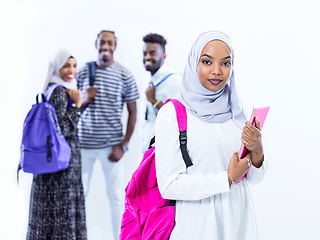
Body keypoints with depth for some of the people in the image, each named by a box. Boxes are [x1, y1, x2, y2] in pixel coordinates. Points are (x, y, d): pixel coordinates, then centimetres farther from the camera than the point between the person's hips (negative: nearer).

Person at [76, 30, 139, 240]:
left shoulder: (125, 76, -1)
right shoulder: (83, 72, 5)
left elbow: (133, 112, 1)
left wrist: (123, 146, -5)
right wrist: (85, 101, -11)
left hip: (111, 144, -2)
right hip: (84, 143, 2)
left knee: (116, 195, 4)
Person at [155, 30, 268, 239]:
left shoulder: (236, 111, 3)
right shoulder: (171, 113, -12)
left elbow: (252, 179, 6)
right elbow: (169, 186, -17)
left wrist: (257, 151, -14)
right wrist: (228, 178, -14)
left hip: (240, 220, 5)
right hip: (198, 223, -5)